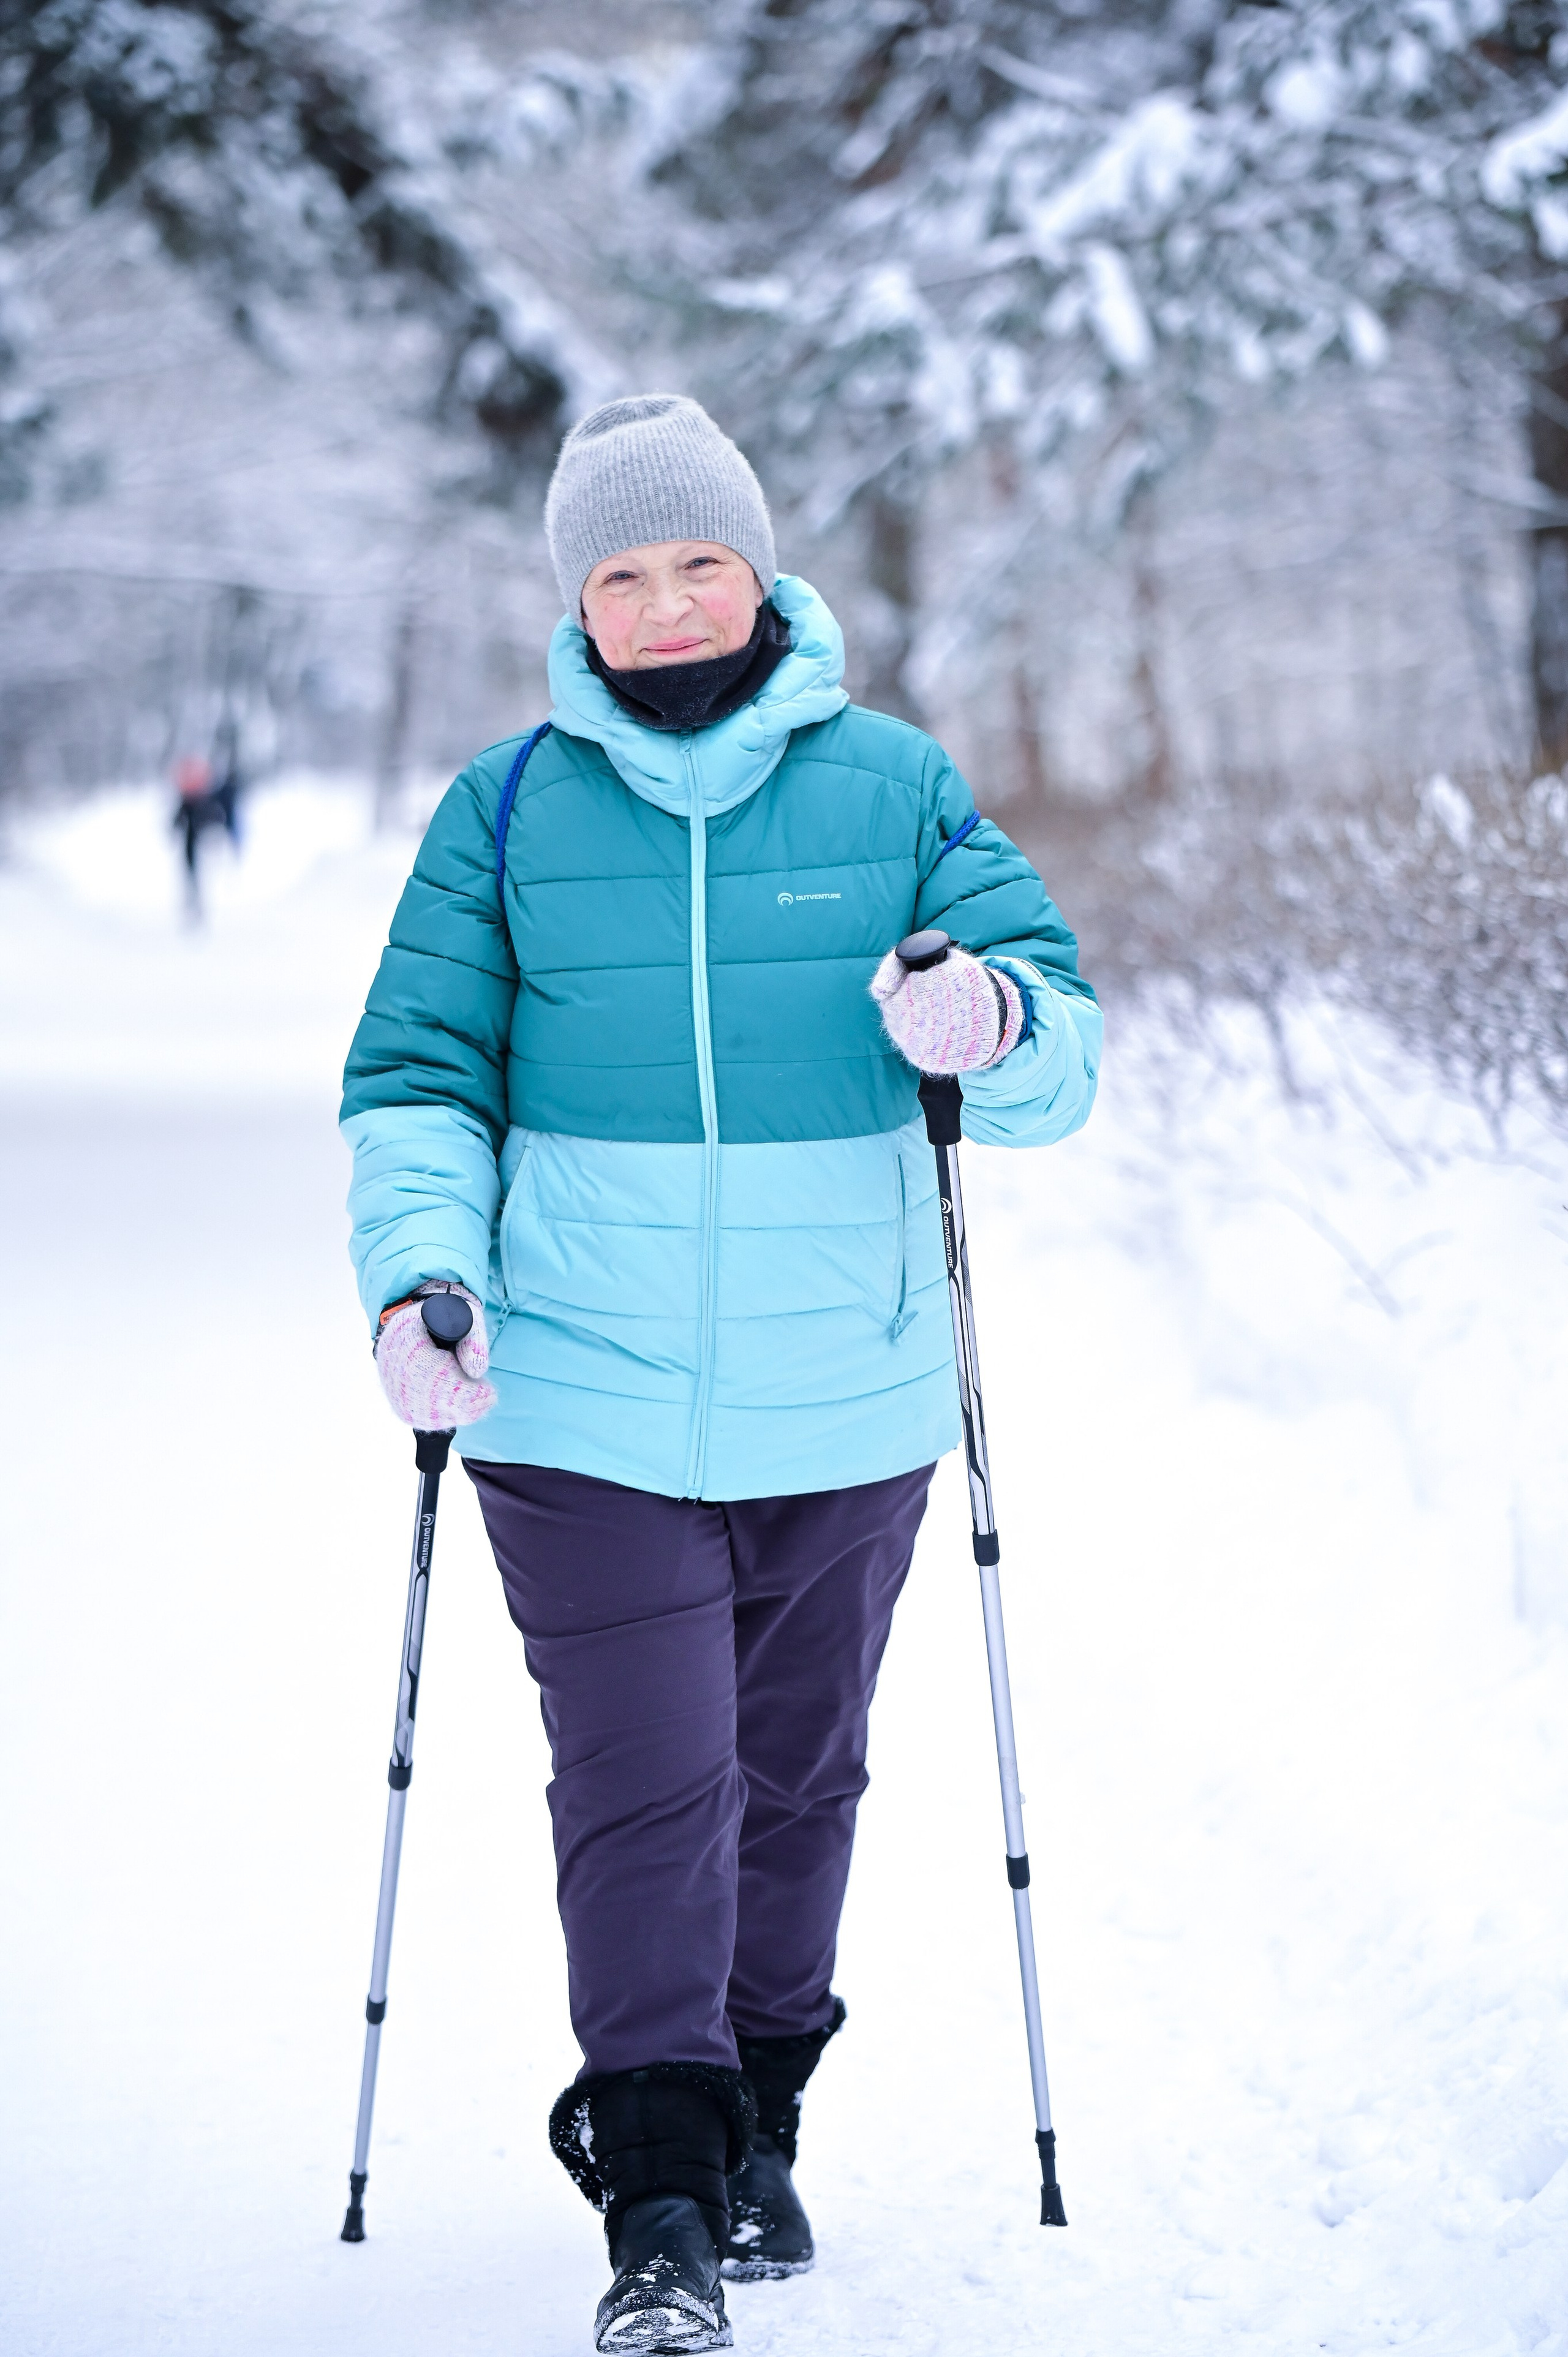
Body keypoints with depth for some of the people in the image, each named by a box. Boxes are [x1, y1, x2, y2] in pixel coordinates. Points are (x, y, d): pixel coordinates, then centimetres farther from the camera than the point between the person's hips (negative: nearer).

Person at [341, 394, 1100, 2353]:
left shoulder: (894, 789, 3)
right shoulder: (507, 811, 2)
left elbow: (1063, 1049, 1)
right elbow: (416, 1073, 4)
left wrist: (993, 1018, -23)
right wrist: (418, 1272, -13)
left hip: (849, 1405, 2)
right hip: (586, 1405, -1)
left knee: (797, 1771, 14)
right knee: (640, 1786, -7)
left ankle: (757, 2126, 31)